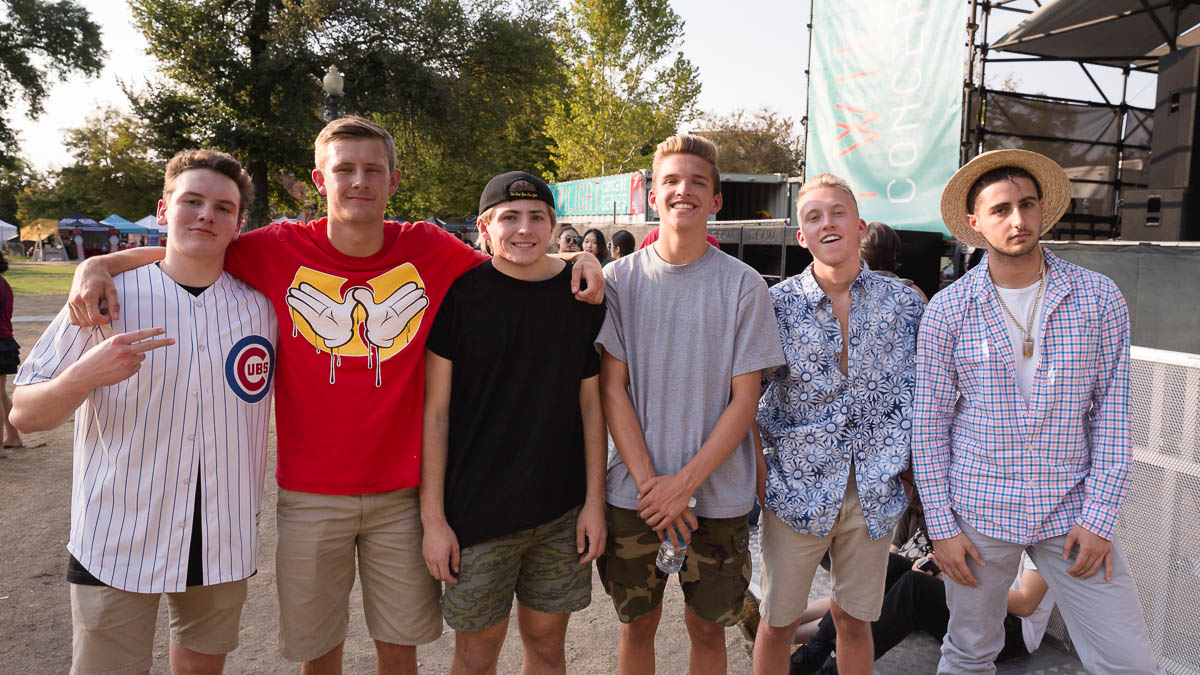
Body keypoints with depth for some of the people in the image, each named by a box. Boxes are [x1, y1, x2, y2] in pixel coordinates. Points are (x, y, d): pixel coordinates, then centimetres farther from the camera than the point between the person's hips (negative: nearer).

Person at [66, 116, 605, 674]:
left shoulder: (430, 250, -4)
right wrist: (98, 264, -11)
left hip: (402, 491, 1)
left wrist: (578, 258, -8)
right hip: (310, 496, 0)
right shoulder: (280, 249, -6)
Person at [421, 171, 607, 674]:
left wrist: (594, 501, 2)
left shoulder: (582, 295, 1)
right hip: (476, 511, -2)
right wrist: (433, 517, -8)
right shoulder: (459, 294, -7)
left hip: (563, 512, 3)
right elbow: (435, 411, -6)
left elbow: (590, 405, 6)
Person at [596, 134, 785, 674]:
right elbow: (611, 389, -3)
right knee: (637, 624, 15)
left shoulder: (743, 285, -4)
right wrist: (649, 483, -12)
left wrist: (685, 483, -14)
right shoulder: (621, 278, -2)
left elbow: (744, 400, -5)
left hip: (719, 495, 0)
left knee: (708, 626, 14)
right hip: (634, 494, 1)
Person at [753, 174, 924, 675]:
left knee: (854, 620, 15)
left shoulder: (905, 305, 0)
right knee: (778, 622, 10)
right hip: (797, 487, -1)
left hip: (874, 494, 2)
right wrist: (759, 470, -6)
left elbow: (918, 393, 6)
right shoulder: (777, 305, -6)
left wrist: (907, 461, 1)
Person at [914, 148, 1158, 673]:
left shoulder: (1100, 299, -3)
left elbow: (1113, 413, 0)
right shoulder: (946, 311, -6)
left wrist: (1098, 517, -6)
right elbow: (929, 426, -3)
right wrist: (941, 525, -5)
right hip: (978, 513, 0)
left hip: (1073, 513, 1)